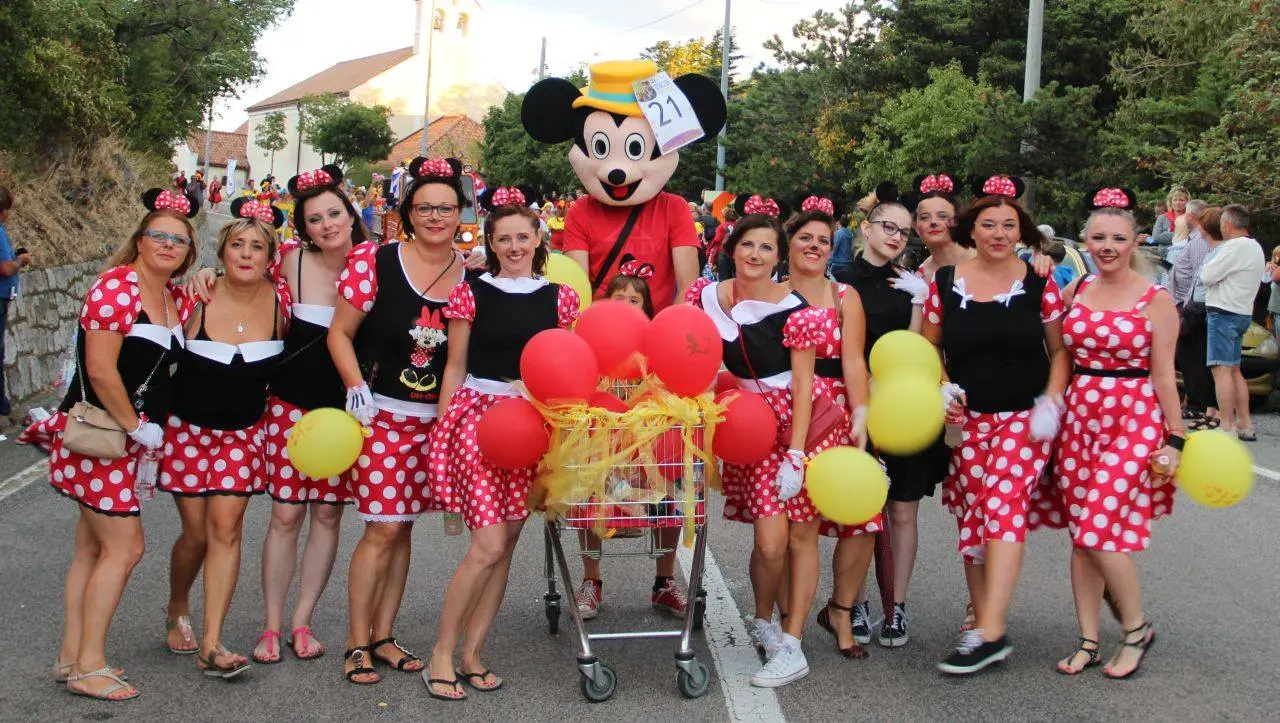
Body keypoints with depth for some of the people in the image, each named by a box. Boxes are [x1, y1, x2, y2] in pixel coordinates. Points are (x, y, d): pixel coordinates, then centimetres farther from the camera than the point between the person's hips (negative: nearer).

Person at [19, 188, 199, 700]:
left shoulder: (177, 299, 11)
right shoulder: (117, 286, -15)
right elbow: (99, 370, -20)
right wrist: (135, 427, -14)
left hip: (134, 434, 9)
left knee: (93, 547, 13)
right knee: (124, 547, -7)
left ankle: (73, 656, 21)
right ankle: (88, 666, 2)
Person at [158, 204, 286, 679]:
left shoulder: (279, 302, -9)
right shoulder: (197, 301, -14)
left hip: (243, 433, 1)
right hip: (188, 429, -1)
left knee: (226, 528, -7)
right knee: (197, 532, 3)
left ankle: (211, 645, -4)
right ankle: (177, 610, 34)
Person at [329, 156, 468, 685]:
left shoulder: (471, 275, 1)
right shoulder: (375, 262, -9)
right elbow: (340, 332, -4)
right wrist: (357, 387, -15)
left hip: (435, 418, 4)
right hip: (381, 413, -4)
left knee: (403, 526, 11)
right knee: (383, 527, -6)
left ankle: (383, 636, 22)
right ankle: (357, 643, 8)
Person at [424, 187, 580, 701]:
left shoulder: (559, 297, 8)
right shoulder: (471, 293, 2)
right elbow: (455, 366, 4)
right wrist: (442, 427, 1)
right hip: (478, 414, -3)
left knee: (506, 544, 5)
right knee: (488, 546, -11)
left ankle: (471, 653, 18)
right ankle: (442, 655, 4)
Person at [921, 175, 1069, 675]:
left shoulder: (1038, 283, 1)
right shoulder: (945, 283, 3)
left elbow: (1060, 350, 7)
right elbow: (931, 348, 12)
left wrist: (1052, 400, -7)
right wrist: (942, 386, -6)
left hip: (1025, 417, -2)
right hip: (968, 418, 3)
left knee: (1003, 505, -16)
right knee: (972, 517, 3)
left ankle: (989, 632, -18)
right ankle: (985, 624, 14)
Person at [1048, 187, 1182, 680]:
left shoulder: (1155, 300, -3)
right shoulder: (1074, 291, 8)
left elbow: (1163, 376, -3)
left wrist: (1174, 440, -4)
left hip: (1133, 420, -4)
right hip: (1078, 415, 5)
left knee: (1100, 530, -11)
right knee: (1080, 533, 5)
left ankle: (1137, 629, 11)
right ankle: (1088, 642, 14)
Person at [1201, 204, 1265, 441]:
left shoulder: (1234, 247, -17)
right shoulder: (1255, 248, 15)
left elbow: (1207, 277, -15)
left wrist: (1209, 263, 4)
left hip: (1224, 313, -10)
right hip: (1242, 313, 10)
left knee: (1221, 370, -11)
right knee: (1234, 370, 16)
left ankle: (1227, 428, -14)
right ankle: (1245, 425, 18)